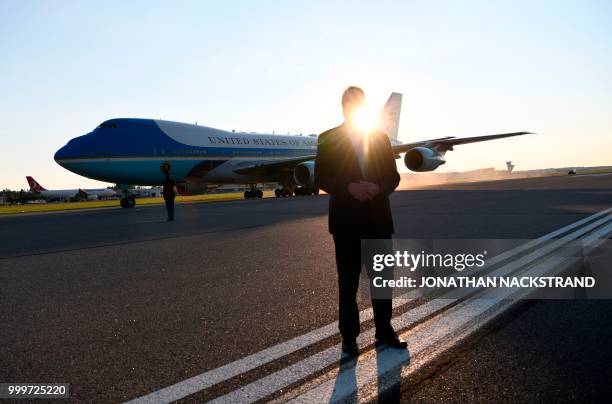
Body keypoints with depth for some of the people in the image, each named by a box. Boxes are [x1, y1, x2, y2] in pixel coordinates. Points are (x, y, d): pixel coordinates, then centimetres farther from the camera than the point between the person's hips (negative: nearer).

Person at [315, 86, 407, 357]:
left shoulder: (381, 137, 10)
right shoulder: (328, 139, 2)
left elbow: (393, 176, 8)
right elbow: (321, 179, -4)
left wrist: (377, 188, -14)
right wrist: (350, 188, -19)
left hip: (379, 218, 3)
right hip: (346, 220, -3)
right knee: (348, 280, 6)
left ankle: (384, 330, 24)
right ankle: (349, 336, 16)